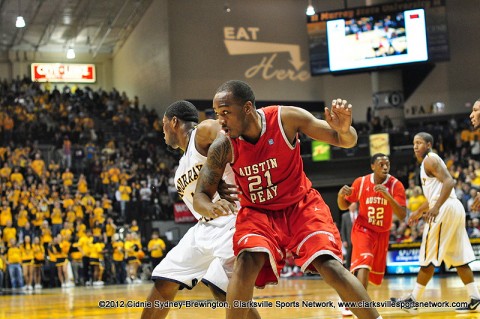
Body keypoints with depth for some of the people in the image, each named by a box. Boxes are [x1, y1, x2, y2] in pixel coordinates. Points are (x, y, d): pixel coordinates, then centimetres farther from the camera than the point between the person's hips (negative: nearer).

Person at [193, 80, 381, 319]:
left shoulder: (287, 118, -22)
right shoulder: (223, 146, -19)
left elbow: (346, 142, -15)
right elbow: (200, 196, -13)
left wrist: (344, 130, -41)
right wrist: (212, 208, -38)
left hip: (301, 205, -1)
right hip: (257, 212, 1)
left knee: (330, 266, -19)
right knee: (247, 262, -27)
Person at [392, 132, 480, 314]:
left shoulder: (430, 159, -6)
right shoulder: (430, 161, 24)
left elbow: (449, 182, -20)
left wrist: (436, 208, -29)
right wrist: (419, 212, 37)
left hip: (445, 210, -10)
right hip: (454, 209, 10)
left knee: (428, 258, -6)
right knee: (458, 258, 10)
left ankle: (413, 301, -2)